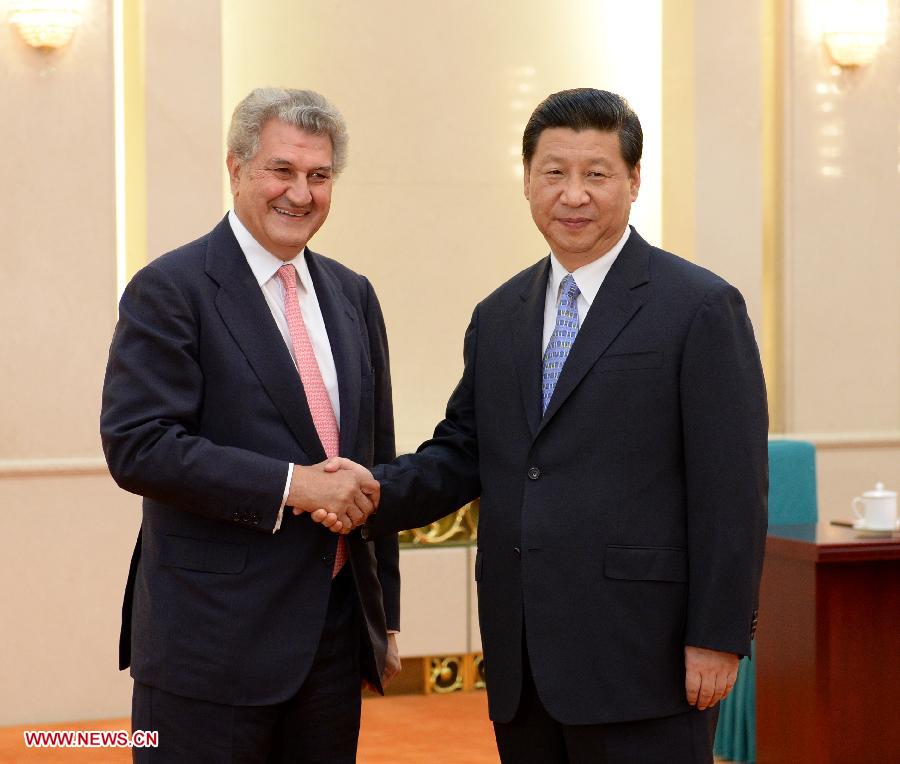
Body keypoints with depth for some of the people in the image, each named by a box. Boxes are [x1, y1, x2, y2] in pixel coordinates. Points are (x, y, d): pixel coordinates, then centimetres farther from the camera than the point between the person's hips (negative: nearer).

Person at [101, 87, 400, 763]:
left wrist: (385, 619, 17)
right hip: (213, 643, -6)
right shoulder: (170, 290, -7)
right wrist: (291, 484, -20)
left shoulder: (353, 296, 13)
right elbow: (136, 446, -17)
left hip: (337, 634, 6)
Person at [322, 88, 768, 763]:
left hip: (640, 655, -5)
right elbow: (464, 452, 15)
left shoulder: (703, 308, -5)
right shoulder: (499, 316, 14)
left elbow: (733, 491, -8)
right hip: (522, 663, 6)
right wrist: (377, 491, -5)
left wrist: (718, 638, -12)